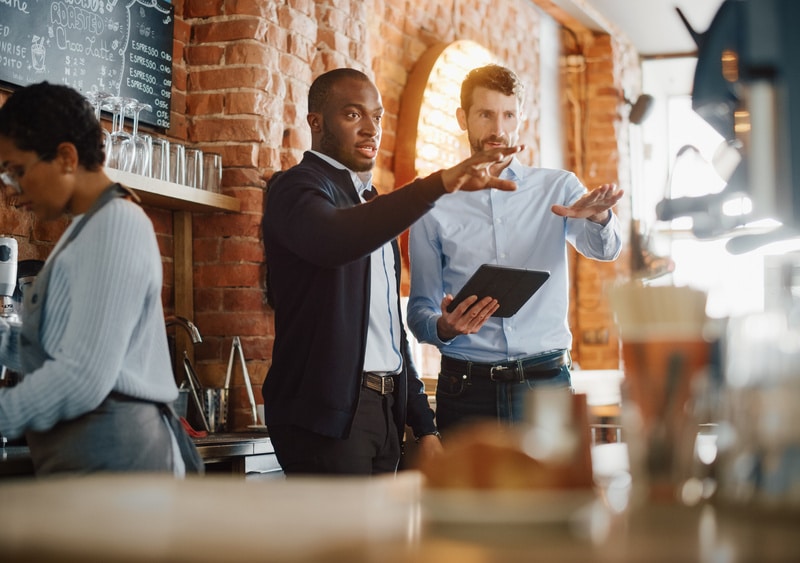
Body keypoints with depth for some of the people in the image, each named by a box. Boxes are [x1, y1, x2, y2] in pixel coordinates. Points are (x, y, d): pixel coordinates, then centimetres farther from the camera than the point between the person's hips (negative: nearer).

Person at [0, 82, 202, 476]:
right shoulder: (89, 229, 19)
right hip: (90, 454, 9)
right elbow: (52, 350, 15)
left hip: (107, 457, -9)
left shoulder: (116, 223, -12)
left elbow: (85, 377, -20)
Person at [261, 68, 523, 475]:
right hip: (326, 413, -8)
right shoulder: (297, 187, -5)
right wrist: (440, 183, -40)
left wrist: (424, 426, 18)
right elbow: (333, 240, -31)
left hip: (385, 410, 8)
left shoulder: (369, 205, 23)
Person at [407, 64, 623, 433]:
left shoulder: (558, 189, 9)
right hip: (466, 386, 0)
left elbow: (604, 249, -8)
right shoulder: (434, 207, 7)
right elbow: (419, 309, 6)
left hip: (545, 380, 0)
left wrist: (598, 217, -31)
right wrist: (444, 327, -17)